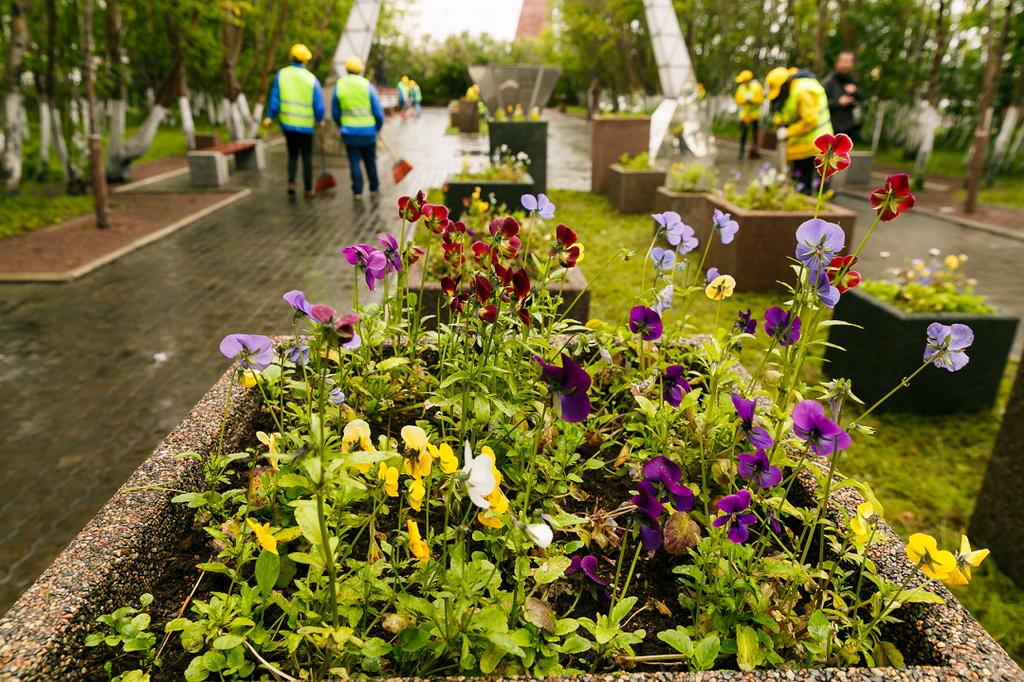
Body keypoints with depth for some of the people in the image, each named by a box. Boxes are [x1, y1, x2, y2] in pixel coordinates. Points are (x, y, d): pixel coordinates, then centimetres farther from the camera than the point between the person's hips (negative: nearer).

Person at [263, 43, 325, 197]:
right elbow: (319, 104, -5)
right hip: (306, 125, -2)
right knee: (307, 157, 8)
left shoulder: (281, 74, -2)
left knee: (292, 154, 19)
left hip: (286, 123, 2)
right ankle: (308, 189, 11)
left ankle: (291, 181, -1)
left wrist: (270, 117, 3)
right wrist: (319, 120, 12)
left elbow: (275, 98, -4)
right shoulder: (311, 79, -7)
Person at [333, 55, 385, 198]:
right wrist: (378, 127, 13)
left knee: (354, 161, 6)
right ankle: (374, 188, 22)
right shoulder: (367, 86, -7)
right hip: (368, 131, 0)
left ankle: (357, 191, 6)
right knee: (370, 160, 14)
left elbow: (335, 112, 5)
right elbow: (378, 111, -5)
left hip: (349, 131, 1)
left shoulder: (338, 86, -1)